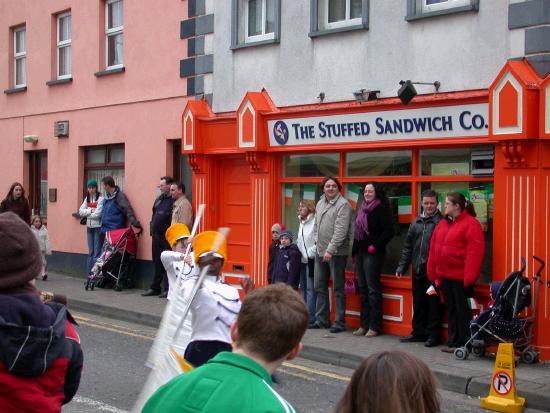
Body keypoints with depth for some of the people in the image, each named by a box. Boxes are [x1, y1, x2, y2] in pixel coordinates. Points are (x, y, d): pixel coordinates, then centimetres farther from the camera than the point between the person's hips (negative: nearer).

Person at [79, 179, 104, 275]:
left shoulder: (101, 199, -10)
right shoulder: (87, 198, 12)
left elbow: (98, 214, -17)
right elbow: (80, 211, 3)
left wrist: (86, 214, -3)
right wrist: (91, 210, -11)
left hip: (98, 227, -7)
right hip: (89, 227, 7)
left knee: (97, 253, -7)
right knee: (91, 252, 11)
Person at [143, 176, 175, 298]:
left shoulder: (174, 201, -11)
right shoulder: (159, 199, 16)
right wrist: (152, 229, 15)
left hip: (167, 237, -8)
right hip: (156, 235, 8)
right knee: (157, 262, 14)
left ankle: (168, 289, 2)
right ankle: (155, 287, 21)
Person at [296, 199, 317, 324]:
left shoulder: (315, 221, -13)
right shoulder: (301, 223, 17)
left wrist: (311, 253, -15)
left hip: (311, 260, -9)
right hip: (302, 260, 9)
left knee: (310, 288, -8)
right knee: (303, 288, 12)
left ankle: (310, 317, -6)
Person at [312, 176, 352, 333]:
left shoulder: (343, 204, -11)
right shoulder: (320, 204, 14)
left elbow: (341, 231, -18)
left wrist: (330, 250, -21)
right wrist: (317, 240, 10)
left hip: (336, 253, -8)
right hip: (320, 252, 8)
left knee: (338, 289, -1)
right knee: (320, 287, 13)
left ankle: (340, 322, 5)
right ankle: (321, 320, 22)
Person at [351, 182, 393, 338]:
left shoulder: (381, 209, -8)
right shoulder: (362, 209, 16)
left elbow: (389, 231, -15)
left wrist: (375, 245, -17)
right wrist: (355, 251, 16)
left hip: (373, 254, -8)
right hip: (360, 253, 8)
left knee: (373, 289, -6)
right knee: (363, 289, 10)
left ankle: (374, 326, -1)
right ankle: (364, 325, 17)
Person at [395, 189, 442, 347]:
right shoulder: (416, 222, 14)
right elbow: (408, 246, 17)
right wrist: (402, 266, 13)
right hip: (417, 271, 6)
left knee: (433, 303, 0)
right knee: (418, 303, 13)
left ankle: (433, 334, 8)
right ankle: (418, 332, 23)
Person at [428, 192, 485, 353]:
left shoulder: (471, 224, -9)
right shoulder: (442, 224, 14)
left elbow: (475, 252, -16)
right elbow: (433, 250, 16)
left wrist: (469, 277, -20)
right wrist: (434, 273, 11)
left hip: (461, 277, -7)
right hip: (445, 276, 7)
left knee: (462, 310, -1)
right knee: (451, 309, 12)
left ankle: (464, 343, 8)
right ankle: (453, 342, 19)